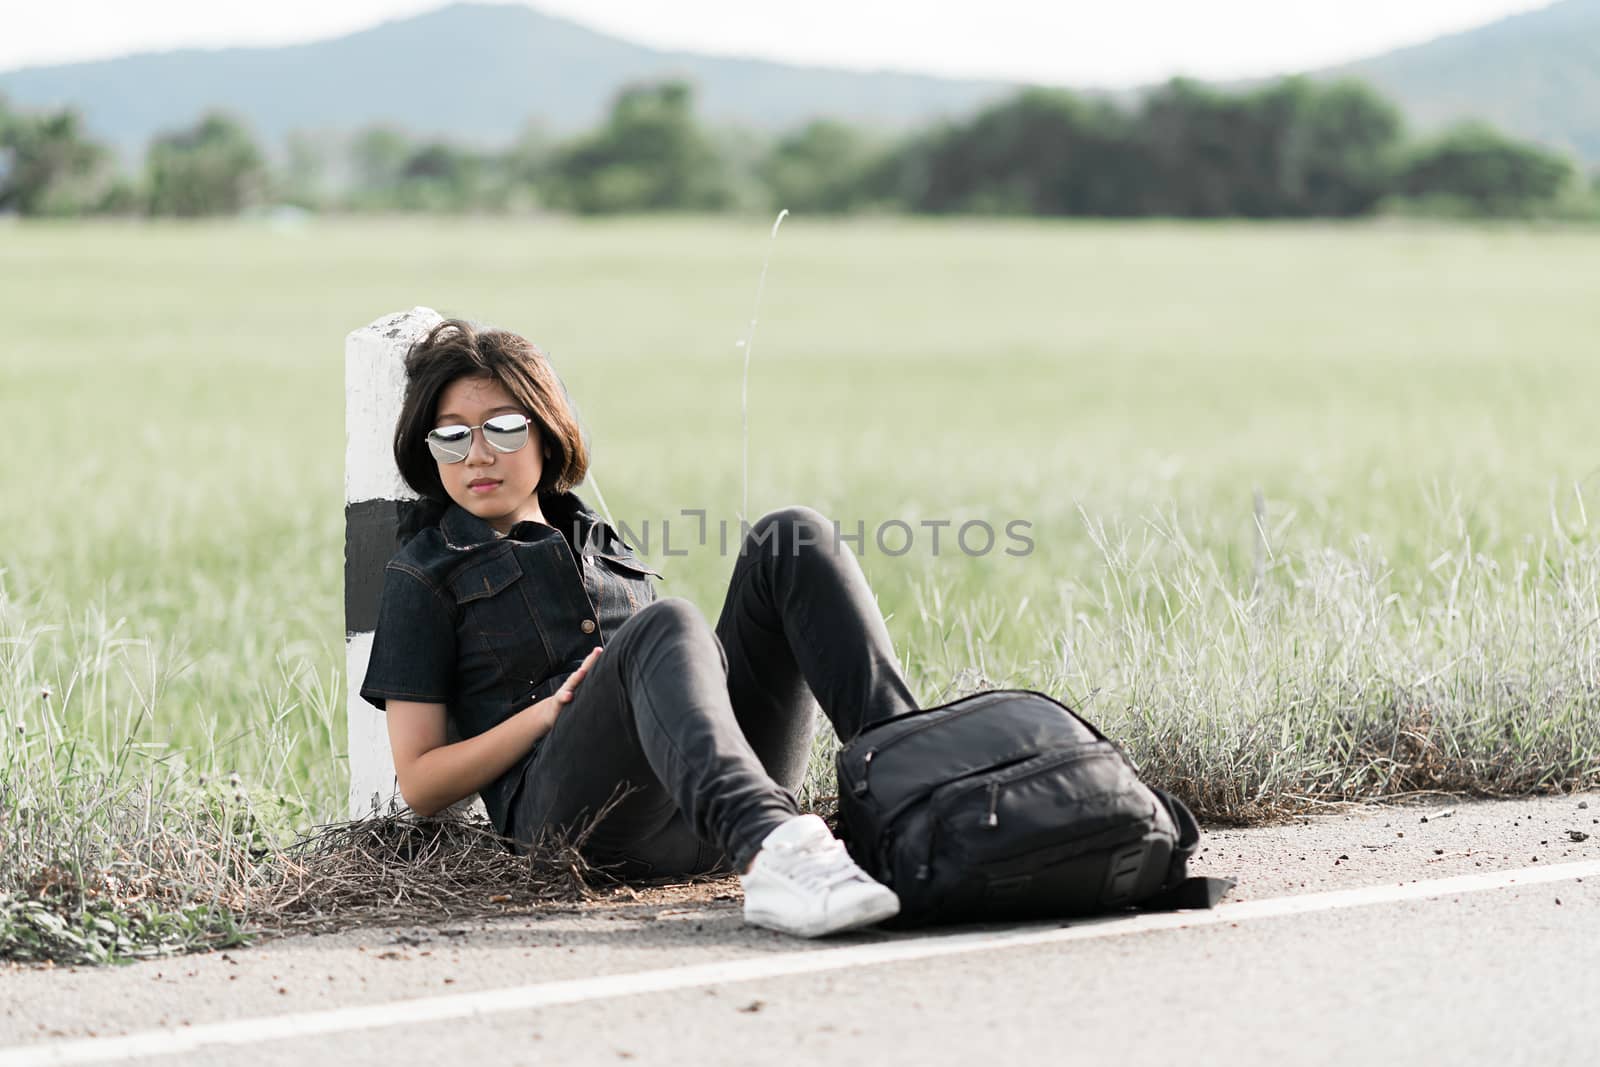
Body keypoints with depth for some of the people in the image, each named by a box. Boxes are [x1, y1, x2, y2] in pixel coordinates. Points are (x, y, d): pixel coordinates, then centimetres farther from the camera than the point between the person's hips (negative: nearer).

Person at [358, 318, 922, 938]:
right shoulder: (424, 573, 18)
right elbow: (419, 786, 10)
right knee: (666, 628, -36)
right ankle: (774, 858, -63)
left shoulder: (605, 546, 33)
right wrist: (550, 710, -6)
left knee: (793, 537, -12)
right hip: (563, 808, -5)